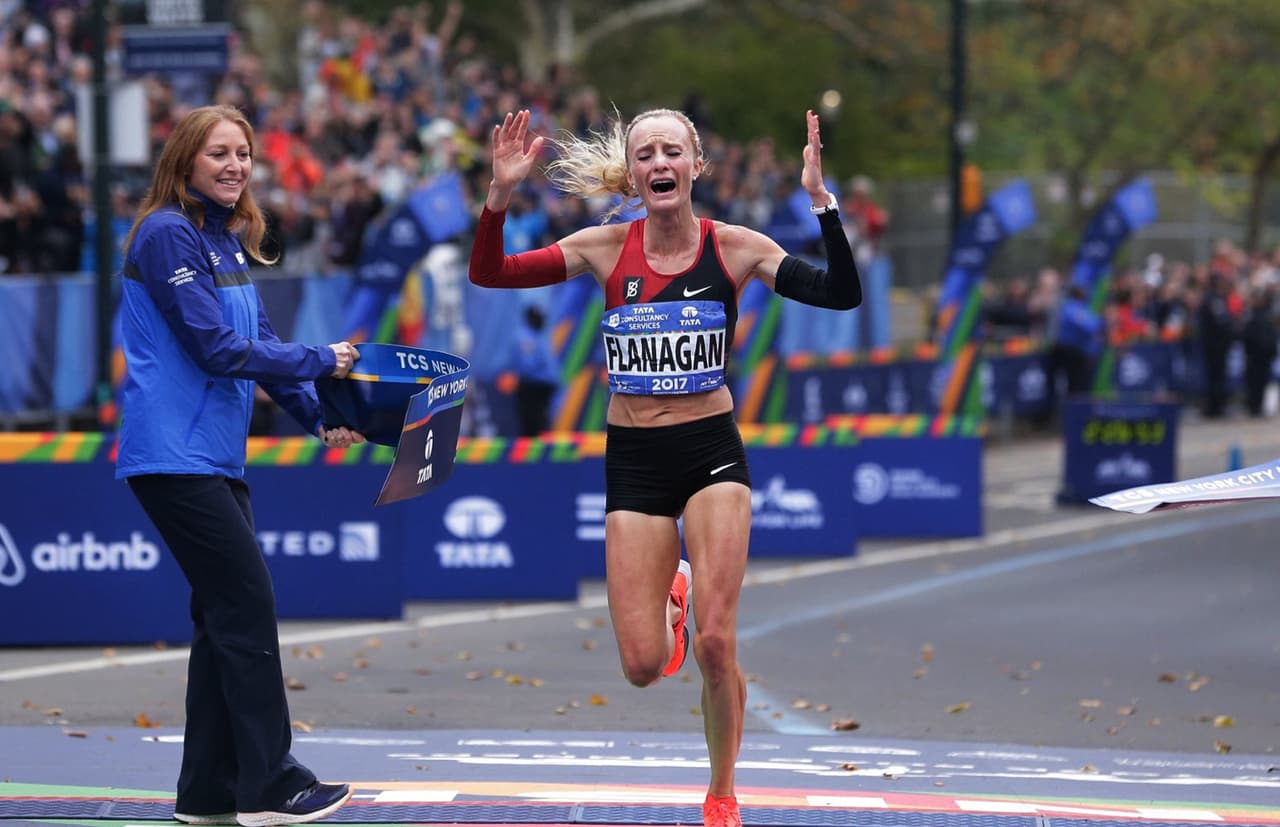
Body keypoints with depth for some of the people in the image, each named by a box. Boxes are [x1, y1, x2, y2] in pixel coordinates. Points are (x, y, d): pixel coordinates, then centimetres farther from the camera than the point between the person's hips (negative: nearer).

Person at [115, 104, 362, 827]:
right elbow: (216, 348, -18)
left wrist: (318, 416, 5)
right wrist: (319, 362, -12)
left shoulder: (230, 240, 16)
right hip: (175, 454, -9)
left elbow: (260, 340, 17)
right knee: (246, 604, -10)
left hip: (217, 456, 9)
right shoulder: (167, 235, -12)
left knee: (226, 613, 8)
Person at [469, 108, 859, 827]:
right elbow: (489, 274, -4)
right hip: (634, 460, 1)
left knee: (715, 646, -12)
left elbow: (842, 294, -15)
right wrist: (501, 194, -19)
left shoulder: (735, 247, -5)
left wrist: (822, 200, -26)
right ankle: (669, 592, 35)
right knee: (643, 667, -4)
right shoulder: (607, 247, -3)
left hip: (713, 451, -1)